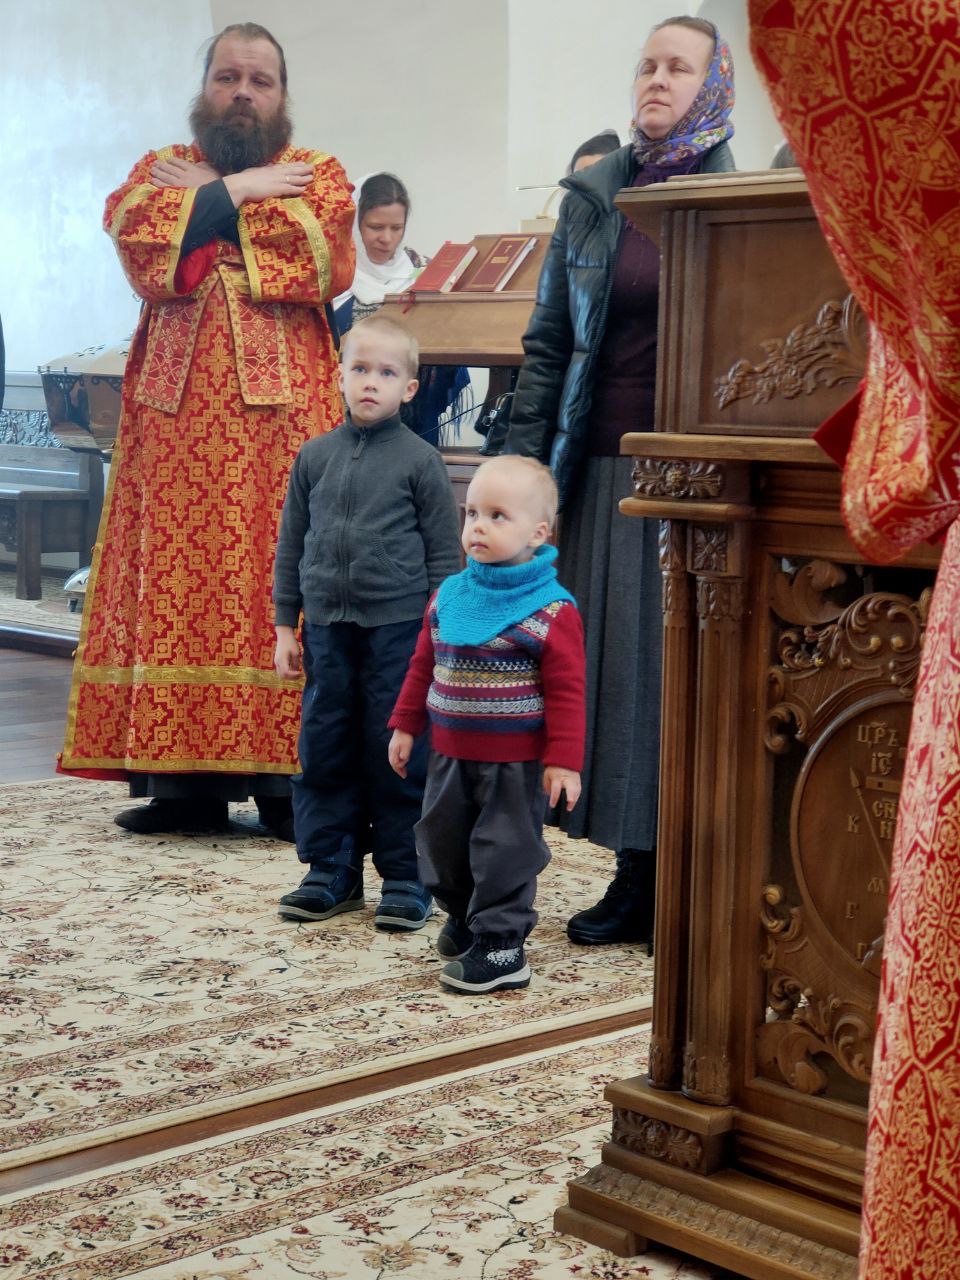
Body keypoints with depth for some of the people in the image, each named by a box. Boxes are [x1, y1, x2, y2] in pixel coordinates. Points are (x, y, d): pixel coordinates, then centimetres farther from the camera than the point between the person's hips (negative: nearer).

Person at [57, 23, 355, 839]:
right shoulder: (157, 169, 18)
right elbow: (141, 245, -4)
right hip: (178, 414, 2)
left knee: (282, 575, -7)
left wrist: (205, 203, -2)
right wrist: (238, 191, -3)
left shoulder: (319, 175, 12)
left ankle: (286, 778, -3)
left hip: (282, 411, -2)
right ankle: (183, 779, 1)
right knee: (176, 580, -3)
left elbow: (323, 260, -9)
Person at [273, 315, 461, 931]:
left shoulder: (420, 460, -2)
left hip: (399, 628, -4)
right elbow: (292, 544, 12)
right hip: (327, 628, 4)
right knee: (325, 750, 8)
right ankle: (333, 872, 20)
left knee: (399, 754, 1)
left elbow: (445, 553, 0)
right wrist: (285, 626, 10)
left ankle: (406, 877, 12)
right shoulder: (315, 456, 8)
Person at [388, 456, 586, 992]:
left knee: (505, 850, 0)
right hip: (451, 752, 6)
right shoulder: (449, 596, 4)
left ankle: (501, 946, 11)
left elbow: (567, 690, -14)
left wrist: (564, 761, -16)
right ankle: (464, 917, 39)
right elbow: (423, 666, 13)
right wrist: (406, 726, 12)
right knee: (442, 841, 17)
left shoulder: (553, 610, -13)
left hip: (517, 761, -6)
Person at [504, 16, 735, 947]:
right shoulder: (593, 198, 12)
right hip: (603, 467, 3)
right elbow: (548, 340, 12)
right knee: (608, 655, 3)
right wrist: (519, 466, 4)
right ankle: (638, 877, 12)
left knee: (674, 657, -3)